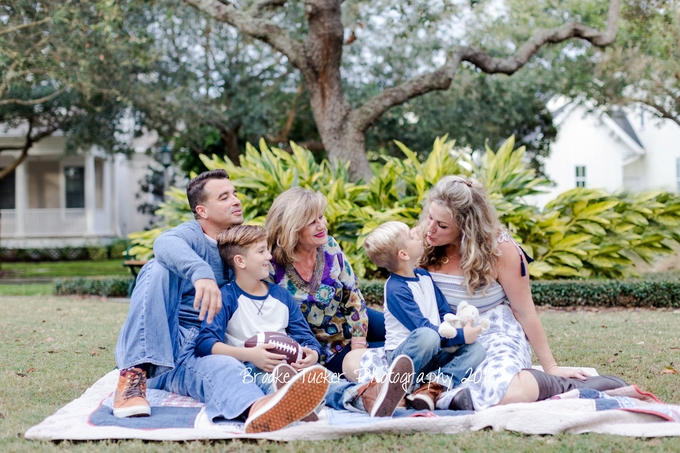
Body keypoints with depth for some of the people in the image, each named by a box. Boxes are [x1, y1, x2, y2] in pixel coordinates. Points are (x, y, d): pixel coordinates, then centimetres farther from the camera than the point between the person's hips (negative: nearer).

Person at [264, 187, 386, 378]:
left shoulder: (329, 246, -10)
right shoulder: (272, 267, -23)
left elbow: (353, 296, -3)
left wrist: (358, 347, -13)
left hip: (352, 327, 5)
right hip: (325, 348, -5)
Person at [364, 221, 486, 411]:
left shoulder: (424, 276, 14)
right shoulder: (396, 289, -13)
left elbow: (444, 311, 16)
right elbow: (423, 328, -20)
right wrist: (460, 336, -20)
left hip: (433, 353, 9)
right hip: (403, 352, -9)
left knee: (476, 350, -11)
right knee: (427, 336, -38)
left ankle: (436, 385, -34)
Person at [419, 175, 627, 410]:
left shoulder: (500, 249, -11)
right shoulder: (422, 246, -1)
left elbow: (525, 312, -3)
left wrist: (550, 367, 1)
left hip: (496, 338, -3)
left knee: (506, 391, -38)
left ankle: (572, 386, -11)